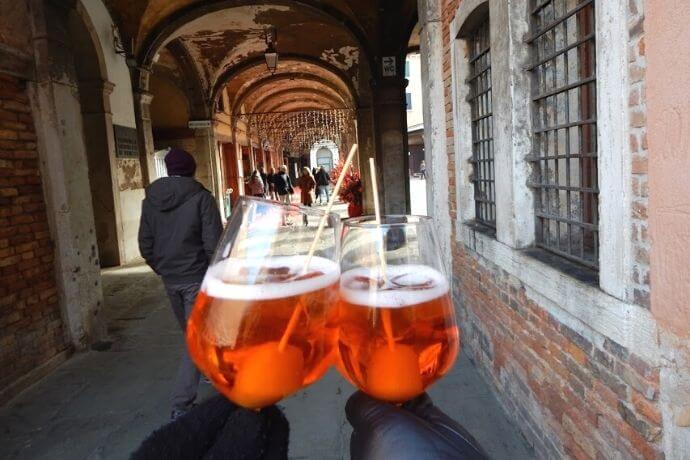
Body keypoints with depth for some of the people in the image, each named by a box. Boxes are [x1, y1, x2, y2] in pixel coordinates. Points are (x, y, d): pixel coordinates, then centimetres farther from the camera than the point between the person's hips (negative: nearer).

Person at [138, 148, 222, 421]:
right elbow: (213, 242, -16)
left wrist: (161, 268, 18)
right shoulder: (200, 197, -11)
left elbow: (145, 243, 5)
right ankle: (181, 404, -1)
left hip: (170, 279, 6)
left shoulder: (151, 199, 4)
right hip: (197, 277, -5)